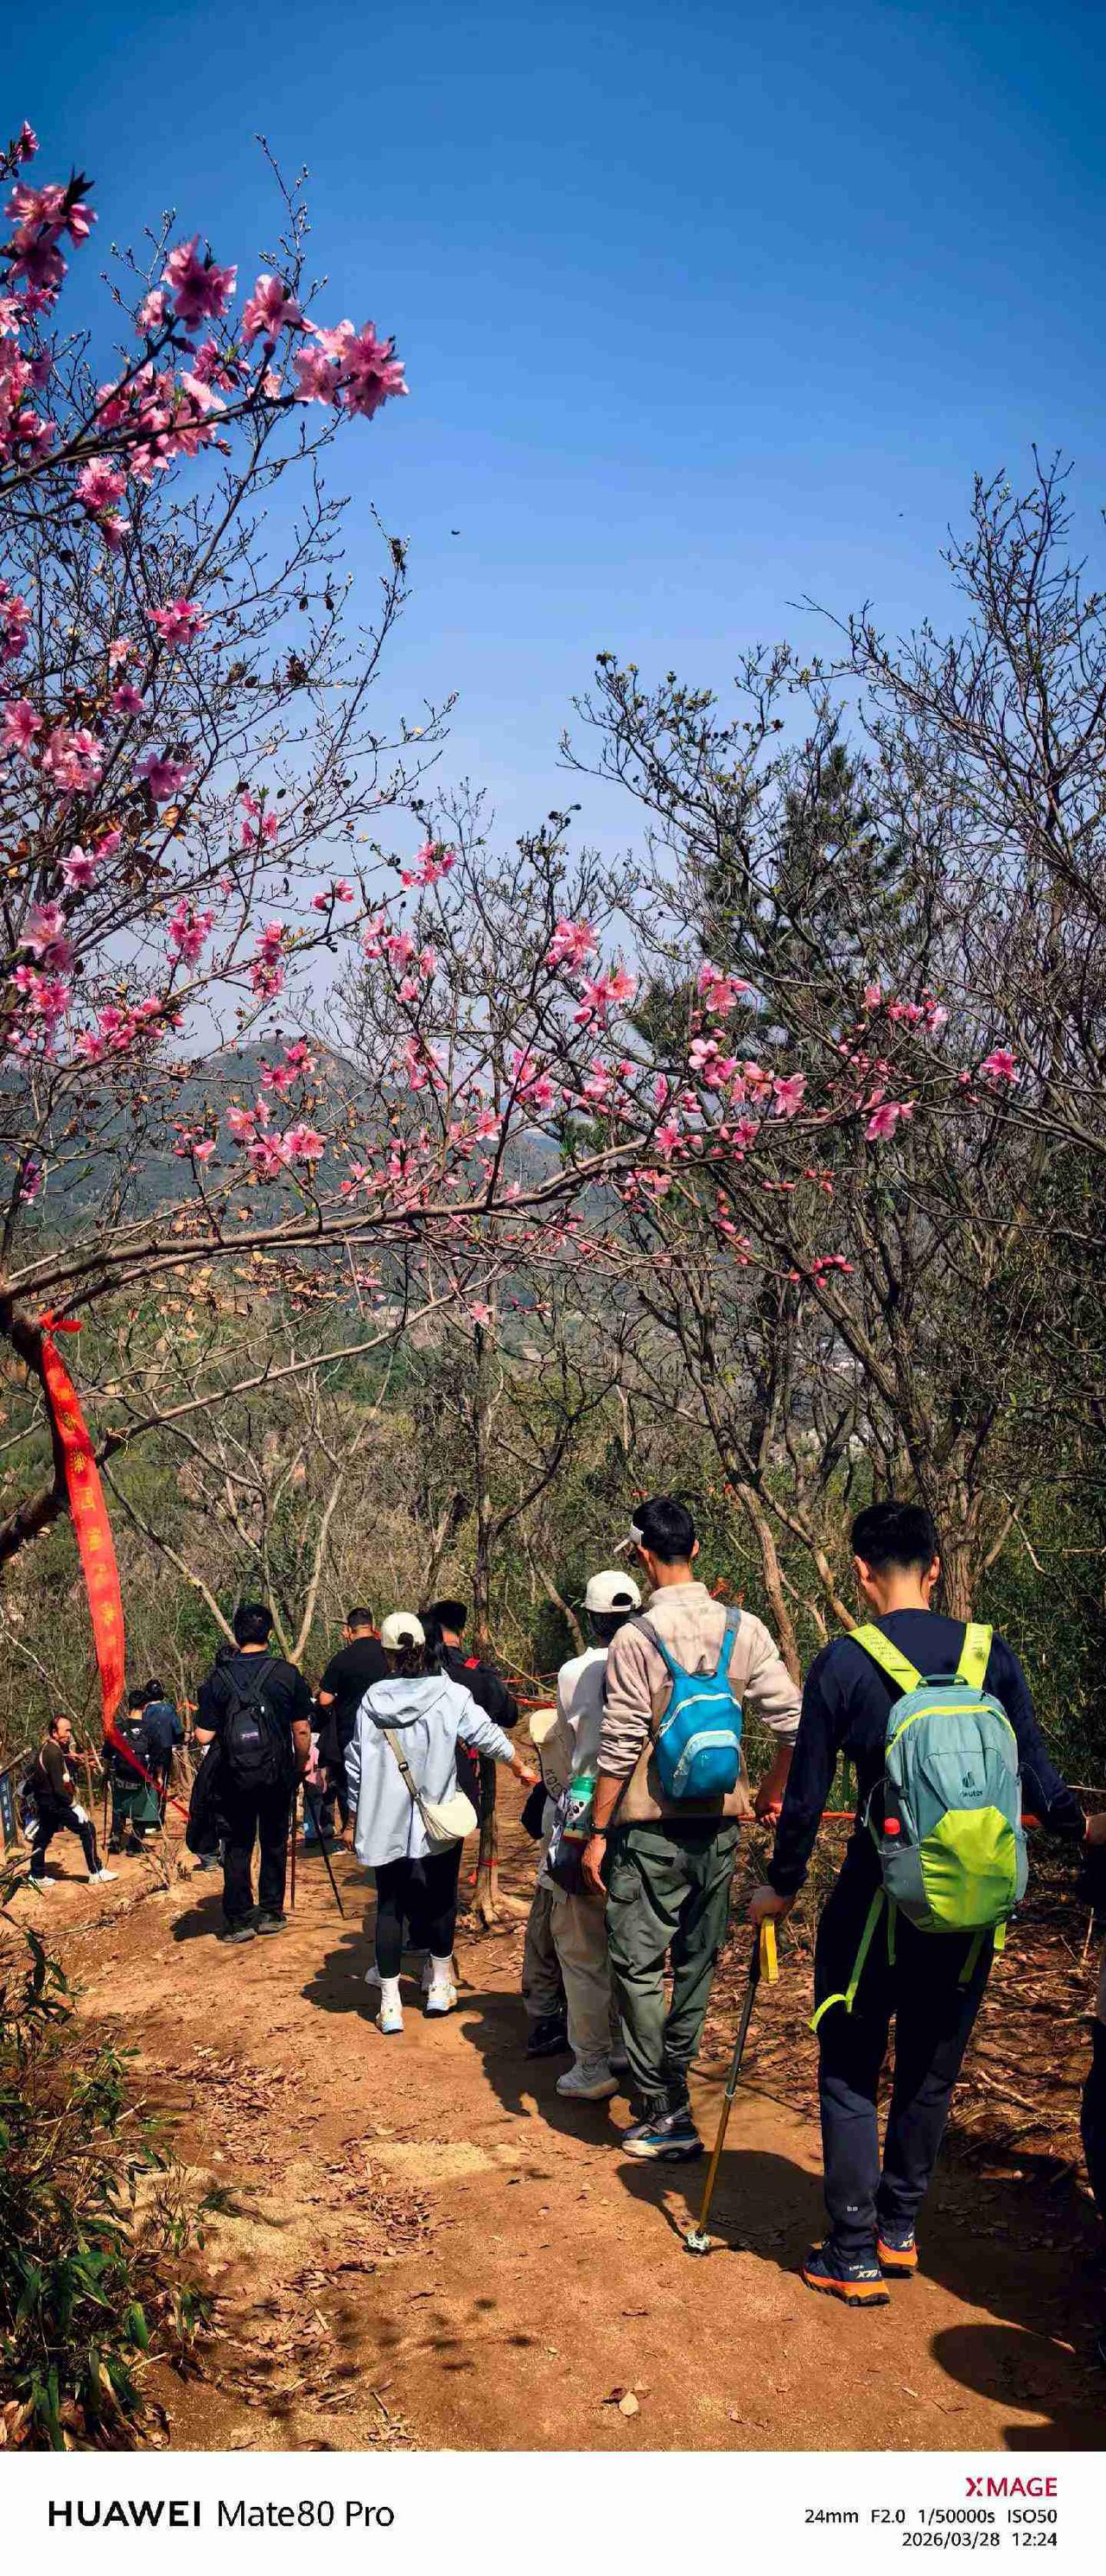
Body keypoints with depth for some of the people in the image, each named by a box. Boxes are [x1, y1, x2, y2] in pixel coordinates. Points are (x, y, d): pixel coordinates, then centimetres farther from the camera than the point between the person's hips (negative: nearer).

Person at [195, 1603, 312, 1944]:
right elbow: (302, 1730, -5)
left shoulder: (218, 1678, -7)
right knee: (274, 1844, 15)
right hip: (278, 1775, 0)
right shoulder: (287, 1674, -7)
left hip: (234, 1778, 0)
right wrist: (301, 1765, 10)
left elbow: (204, 1736, -8)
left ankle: (237, 1921, 8)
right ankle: (271, 1913, 21)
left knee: (237, 1848, 9)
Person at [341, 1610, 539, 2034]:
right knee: (440, 1900, 15)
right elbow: (488, 1736, -6)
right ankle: (439, 1987, 26)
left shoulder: (373, 1700, -4)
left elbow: (356, 1765, 0)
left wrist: (353, 1821, 11)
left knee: (389, 1906, 8)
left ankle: (390, 2004, 8)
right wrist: (520, 1767, 13)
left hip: (386, 1824, 1)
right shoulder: (450, 1694, -8)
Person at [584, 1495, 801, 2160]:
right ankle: (675, 2094, 28)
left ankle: (664, 2114, 6)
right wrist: (771, 1795, 15)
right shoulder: (743, 1629, -1)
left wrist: (598, 1834, -6)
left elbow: (620, 1748, -13)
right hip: (720, 1824, 5)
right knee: (698, 1963, 17)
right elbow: (793, 1723, -1)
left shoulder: (637, 1638, -13)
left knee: (639, 1967, 5)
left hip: (652, 1829, -5)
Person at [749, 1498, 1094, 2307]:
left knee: (850, 2075, 10)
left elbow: (807, 1797, -7)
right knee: (931, 2074, 19)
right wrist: (1080, 1823, 23)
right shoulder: (993, 1655, -2)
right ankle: (900, 2230, 31)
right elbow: (1037, 1778, 1)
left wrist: (781, 1887, 8)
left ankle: (854, 2257, 13)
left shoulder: (843, 1663, -10)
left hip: (877, 1899, -3)